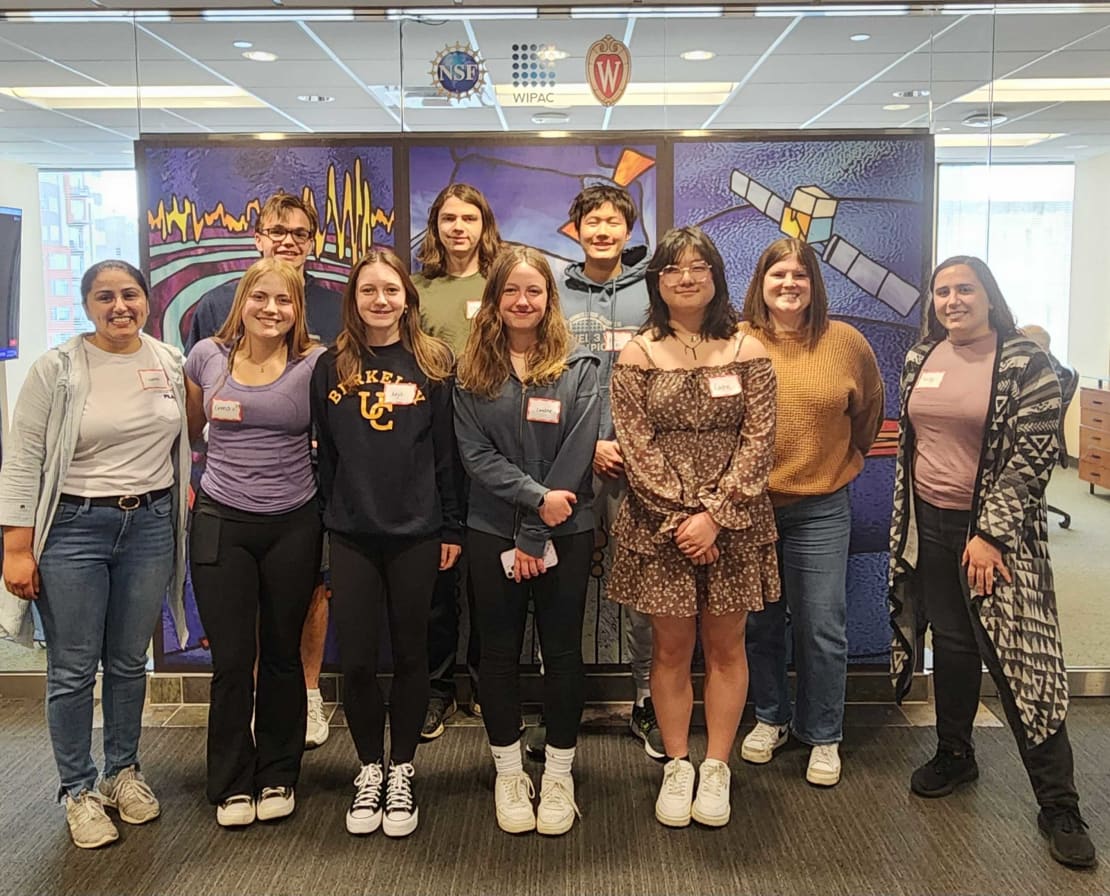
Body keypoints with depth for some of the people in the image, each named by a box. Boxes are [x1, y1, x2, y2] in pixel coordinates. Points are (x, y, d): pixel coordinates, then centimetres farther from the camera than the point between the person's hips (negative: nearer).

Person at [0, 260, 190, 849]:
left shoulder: (171, 363, 4)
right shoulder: (57, 370, -7)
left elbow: (188, 435, 17)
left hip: (151, 524, 3)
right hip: (73, 528, -3)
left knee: (129, 662, 14)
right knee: (73, 669, 4)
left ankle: (123, 772, 31)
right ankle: (79, 791, 20)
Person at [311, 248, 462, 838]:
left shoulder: (433, 363, 0)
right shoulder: (331, 367, 6)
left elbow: (447, 451, 0)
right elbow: (324, 452, 8)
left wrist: (451, 528, -2)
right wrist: (328, 517, 4)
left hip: (416, 531, -1)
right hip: (351, 533, 2)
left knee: (410, 655, 9)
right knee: (355, 660, 4)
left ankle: (401, 772, 26)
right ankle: (369, 769, 25)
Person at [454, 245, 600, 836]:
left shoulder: (578, 367, -2)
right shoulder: (472, 371, 3)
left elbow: (575, 455, -9)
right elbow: (474, 452, -5)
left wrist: (534, 537, -13)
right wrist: (536, 496, -18)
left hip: (565, 532, -1)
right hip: (492, 531, 1)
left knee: (562, 650, 7)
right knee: (499, 651, 9)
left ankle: (558, 775, 22)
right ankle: (508, 773, 25)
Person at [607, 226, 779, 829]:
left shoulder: (747, 352, 2)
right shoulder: (637, 355, 1)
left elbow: (758, 442, -4)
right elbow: (636, 446, -5)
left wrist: (714, 514, -14)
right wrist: (679, 517, -14)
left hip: (733, 524, 1)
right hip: (658, 524, 0)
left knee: (725, 648, 9)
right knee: (671, 648, 7)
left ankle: (716, 770, 22)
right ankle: (676, 767, 22)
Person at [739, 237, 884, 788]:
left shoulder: (846, 343, -1)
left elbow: (869, 409, 16)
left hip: (820, 508, 0)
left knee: (822, 628, 4)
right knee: (759, 623, 13)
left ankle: (822, 735, 22)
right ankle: (770, 718, 33)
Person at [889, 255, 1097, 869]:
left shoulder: (1024, 364, -9)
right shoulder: (920, 360, 7)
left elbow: (1032, 458, -13)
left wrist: (989, 536, -17)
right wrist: (904, 525, 14)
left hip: (996, 529, -5)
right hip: (931, 525, 5)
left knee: (1019, 657, -4)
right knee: (952, 644, 14)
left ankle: (1059, 805, 5)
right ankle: (954, 754, 33)